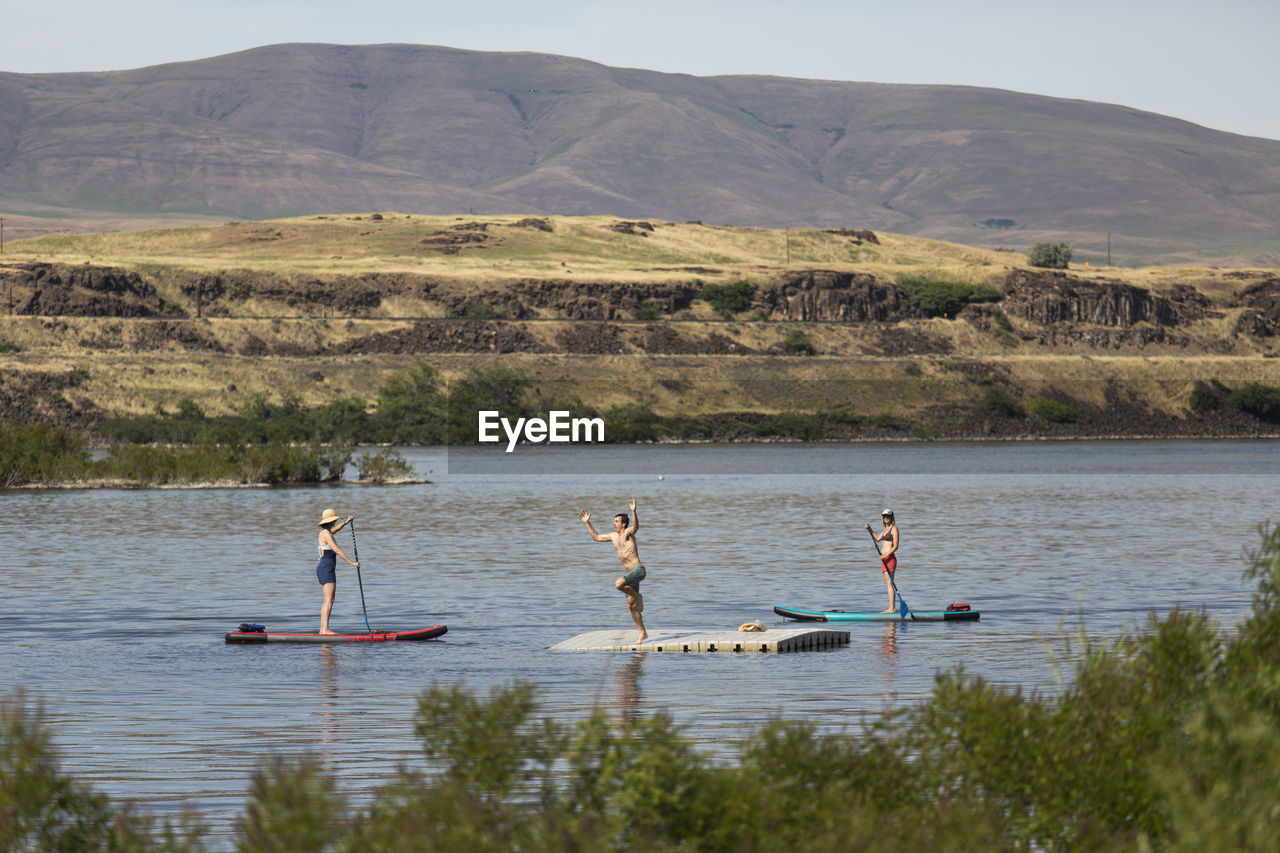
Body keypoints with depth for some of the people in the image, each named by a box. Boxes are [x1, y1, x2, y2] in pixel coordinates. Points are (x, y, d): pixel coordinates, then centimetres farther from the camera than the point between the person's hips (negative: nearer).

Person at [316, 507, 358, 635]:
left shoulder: (324, 532, 15)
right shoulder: (326, 534, -14)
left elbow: (335, 529, 39)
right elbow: (337, 551, -18)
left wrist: (346, 522, 28)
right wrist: (352, 562, -15)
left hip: (326, 569, 10)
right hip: (326, 568, -10)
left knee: (329, 601, 11)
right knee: (328, 601, -15)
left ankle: (322, 629, 9)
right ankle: (325, 629, -21)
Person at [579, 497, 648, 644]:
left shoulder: (628, 532, -7)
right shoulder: (614, 536, 16)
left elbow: (635, 526, -31)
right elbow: (597, 537, 27)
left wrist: (634, 512, -46)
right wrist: (587, 523, 22)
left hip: (638, 569, -9)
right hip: (629, 572, 9)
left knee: (618, 584, -32)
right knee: (631, 606, 6)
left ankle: (638, 597, -8)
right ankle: (643, 633, 13)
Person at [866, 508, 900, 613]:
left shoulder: (894, 528, -8)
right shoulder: (886, 529, 18)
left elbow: (895, 546, -14)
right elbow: (878, 538, 28)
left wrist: (886, 555, -24)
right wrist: (869, 530, 23)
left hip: (890, 558, -9)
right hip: (884, 558, 9)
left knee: (889, 584, -13)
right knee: (887, 584, 8)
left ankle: (892, 608, -16)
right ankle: (893, 608, 9)